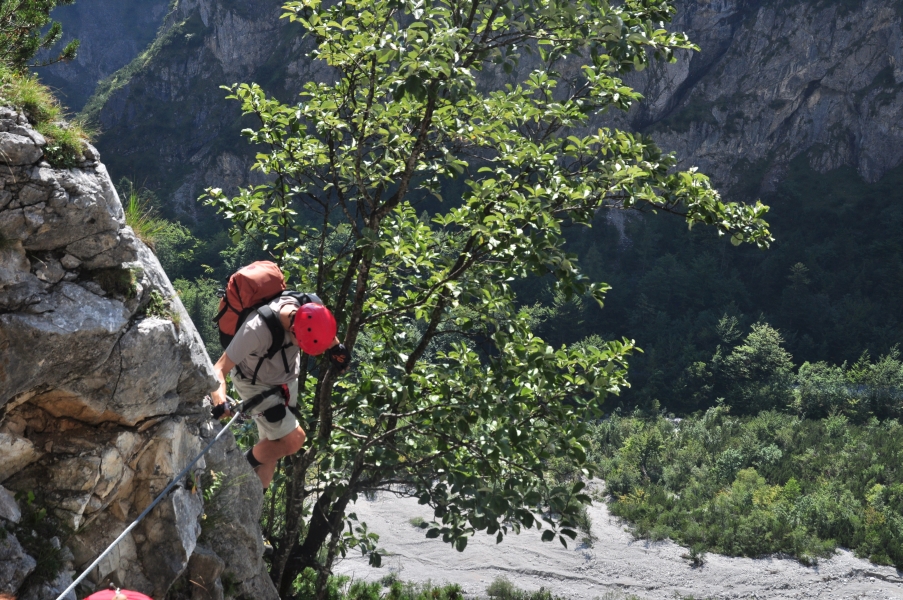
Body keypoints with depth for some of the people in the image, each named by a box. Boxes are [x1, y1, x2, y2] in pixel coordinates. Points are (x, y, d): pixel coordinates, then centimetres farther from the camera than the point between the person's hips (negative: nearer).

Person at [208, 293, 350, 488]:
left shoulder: (311, 306, -26)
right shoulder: (256, 330, -42)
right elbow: (219, 370, -38)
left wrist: (336, 347, -5)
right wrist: (220, 402, -55)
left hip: (286, 379, 6)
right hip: (255, 384, -5)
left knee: (272, 449, 13)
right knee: (294, 439, -13)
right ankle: (247, 463, 13)